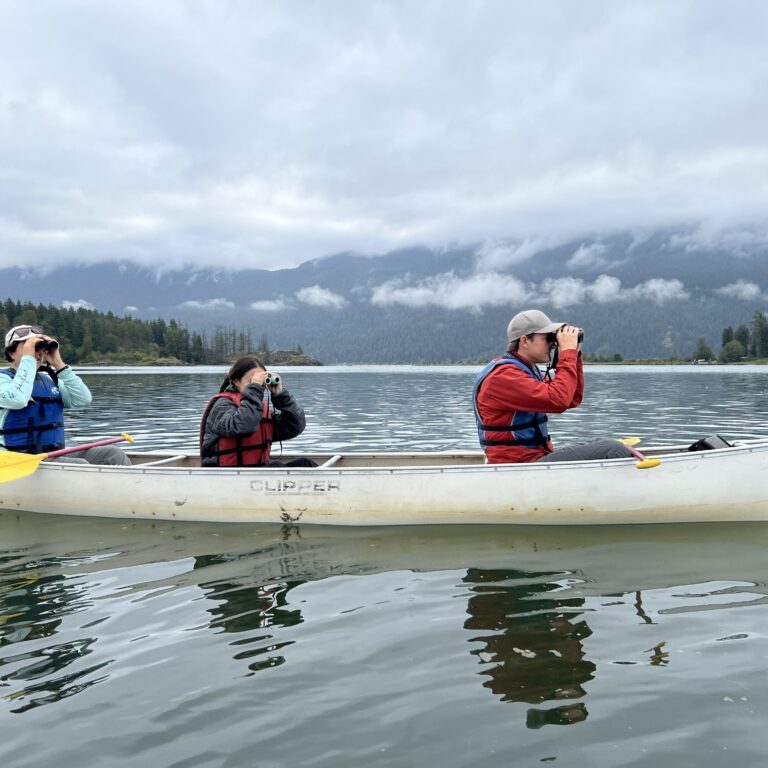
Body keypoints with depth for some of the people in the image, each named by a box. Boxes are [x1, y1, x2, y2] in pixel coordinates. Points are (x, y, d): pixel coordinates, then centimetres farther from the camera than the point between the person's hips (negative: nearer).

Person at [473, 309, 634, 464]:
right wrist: (568, 352, -18)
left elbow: (573, 400, 16)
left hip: (538, 456, 11)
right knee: (613, 450, -15)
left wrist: (575, 355, 8)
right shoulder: (503, 375, -18)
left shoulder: (527, 369, 15)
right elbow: (558, 400, -29)